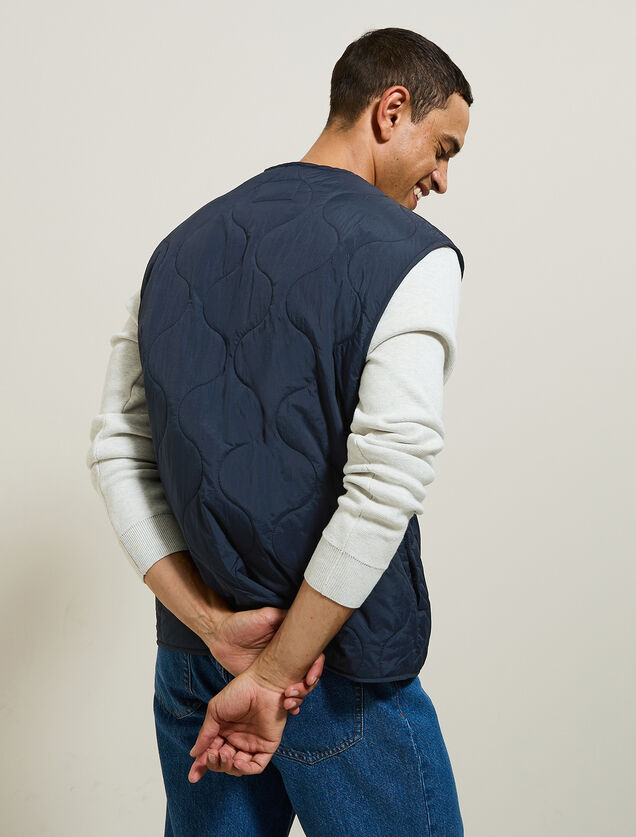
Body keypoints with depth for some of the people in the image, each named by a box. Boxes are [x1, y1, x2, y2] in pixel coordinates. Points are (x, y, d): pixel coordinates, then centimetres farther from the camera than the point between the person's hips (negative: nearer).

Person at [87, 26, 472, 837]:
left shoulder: (181, 246, 7)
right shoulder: (412, 256, -11)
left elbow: (116, 450, 1)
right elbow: (385, 484, -22)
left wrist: (216, 626, -7)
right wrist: (273, 672, -15)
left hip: (188, 662, 6)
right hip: (344, 676, -5)